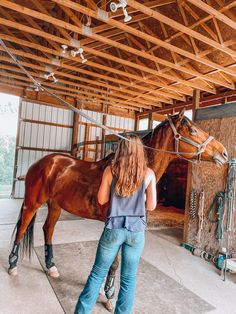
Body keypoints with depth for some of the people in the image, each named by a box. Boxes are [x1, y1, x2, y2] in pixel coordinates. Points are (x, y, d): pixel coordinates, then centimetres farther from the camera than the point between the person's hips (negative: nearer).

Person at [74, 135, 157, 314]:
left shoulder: (110, 170, -7)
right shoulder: (148, 174, -6)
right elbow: (151, 206, -3)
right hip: (136, 231, 0)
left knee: (98, 273, 17)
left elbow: (102, 200, -1)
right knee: (129, 278, 17)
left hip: (114, 229, 0)